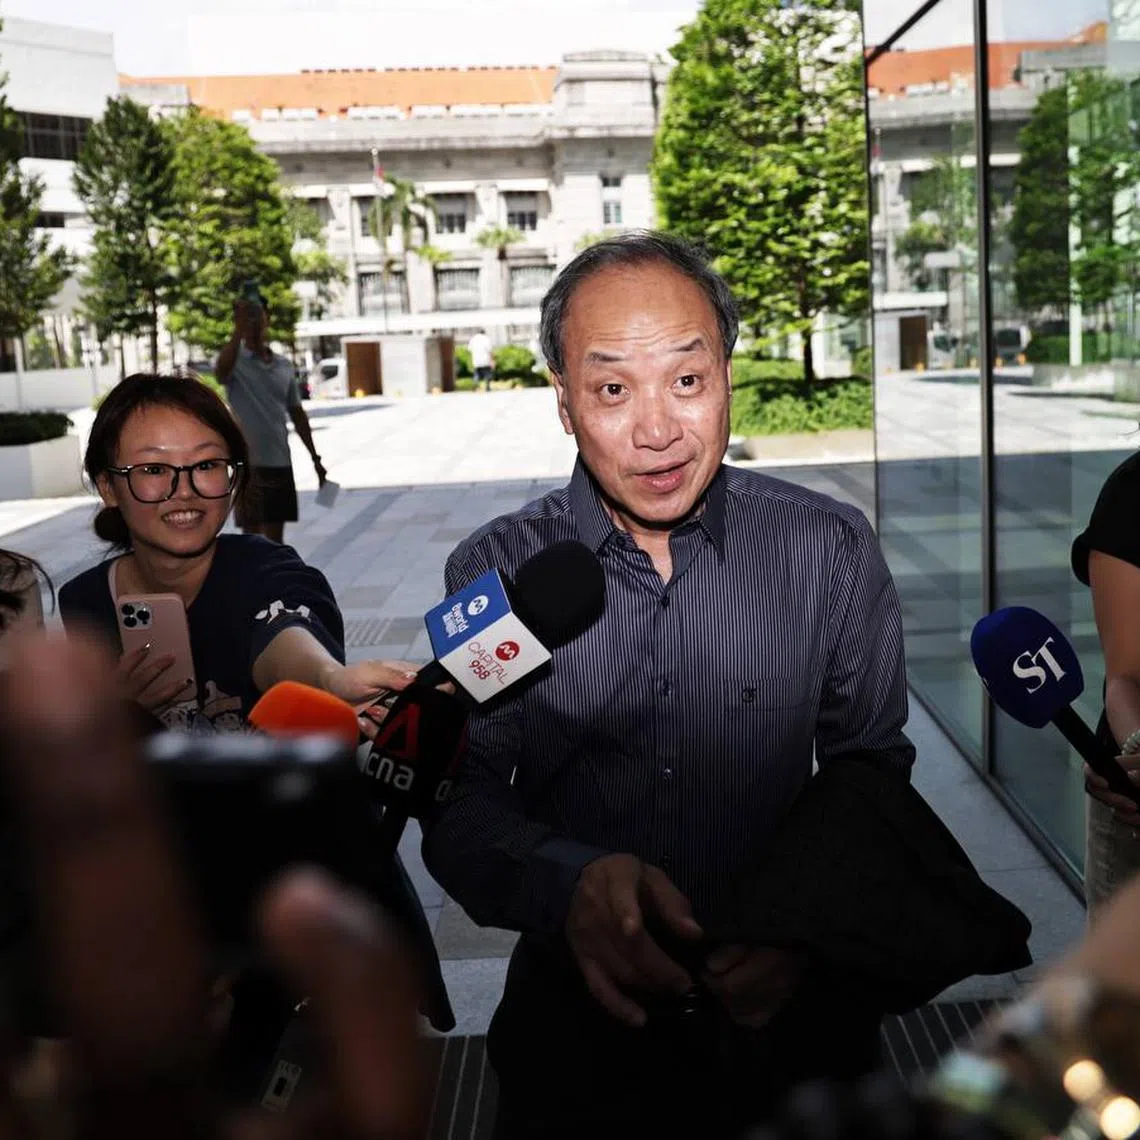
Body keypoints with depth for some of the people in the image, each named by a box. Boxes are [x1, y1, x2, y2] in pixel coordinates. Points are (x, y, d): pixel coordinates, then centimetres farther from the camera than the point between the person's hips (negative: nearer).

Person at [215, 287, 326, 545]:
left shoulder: (284, 366, 11)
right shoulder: (235, 361, -5)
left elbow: (297, 414, 16)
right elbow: (221, 371, -31)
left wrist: (315, 457, 14)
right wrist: (240, 329, -35)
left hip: (280, 462, 5)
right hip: (249, 463, -5)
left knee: (276, 537, 10)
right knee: (252, 536, 0)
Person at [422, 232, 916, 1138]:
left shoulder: (831, 550, -9)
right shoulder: (494, 573, -9)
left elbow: (871, 769, -2)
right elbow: (463, 805, -11)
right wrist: (570, 883, -31)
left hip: (791, 1020, 1)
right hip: (579, 1025, 0)